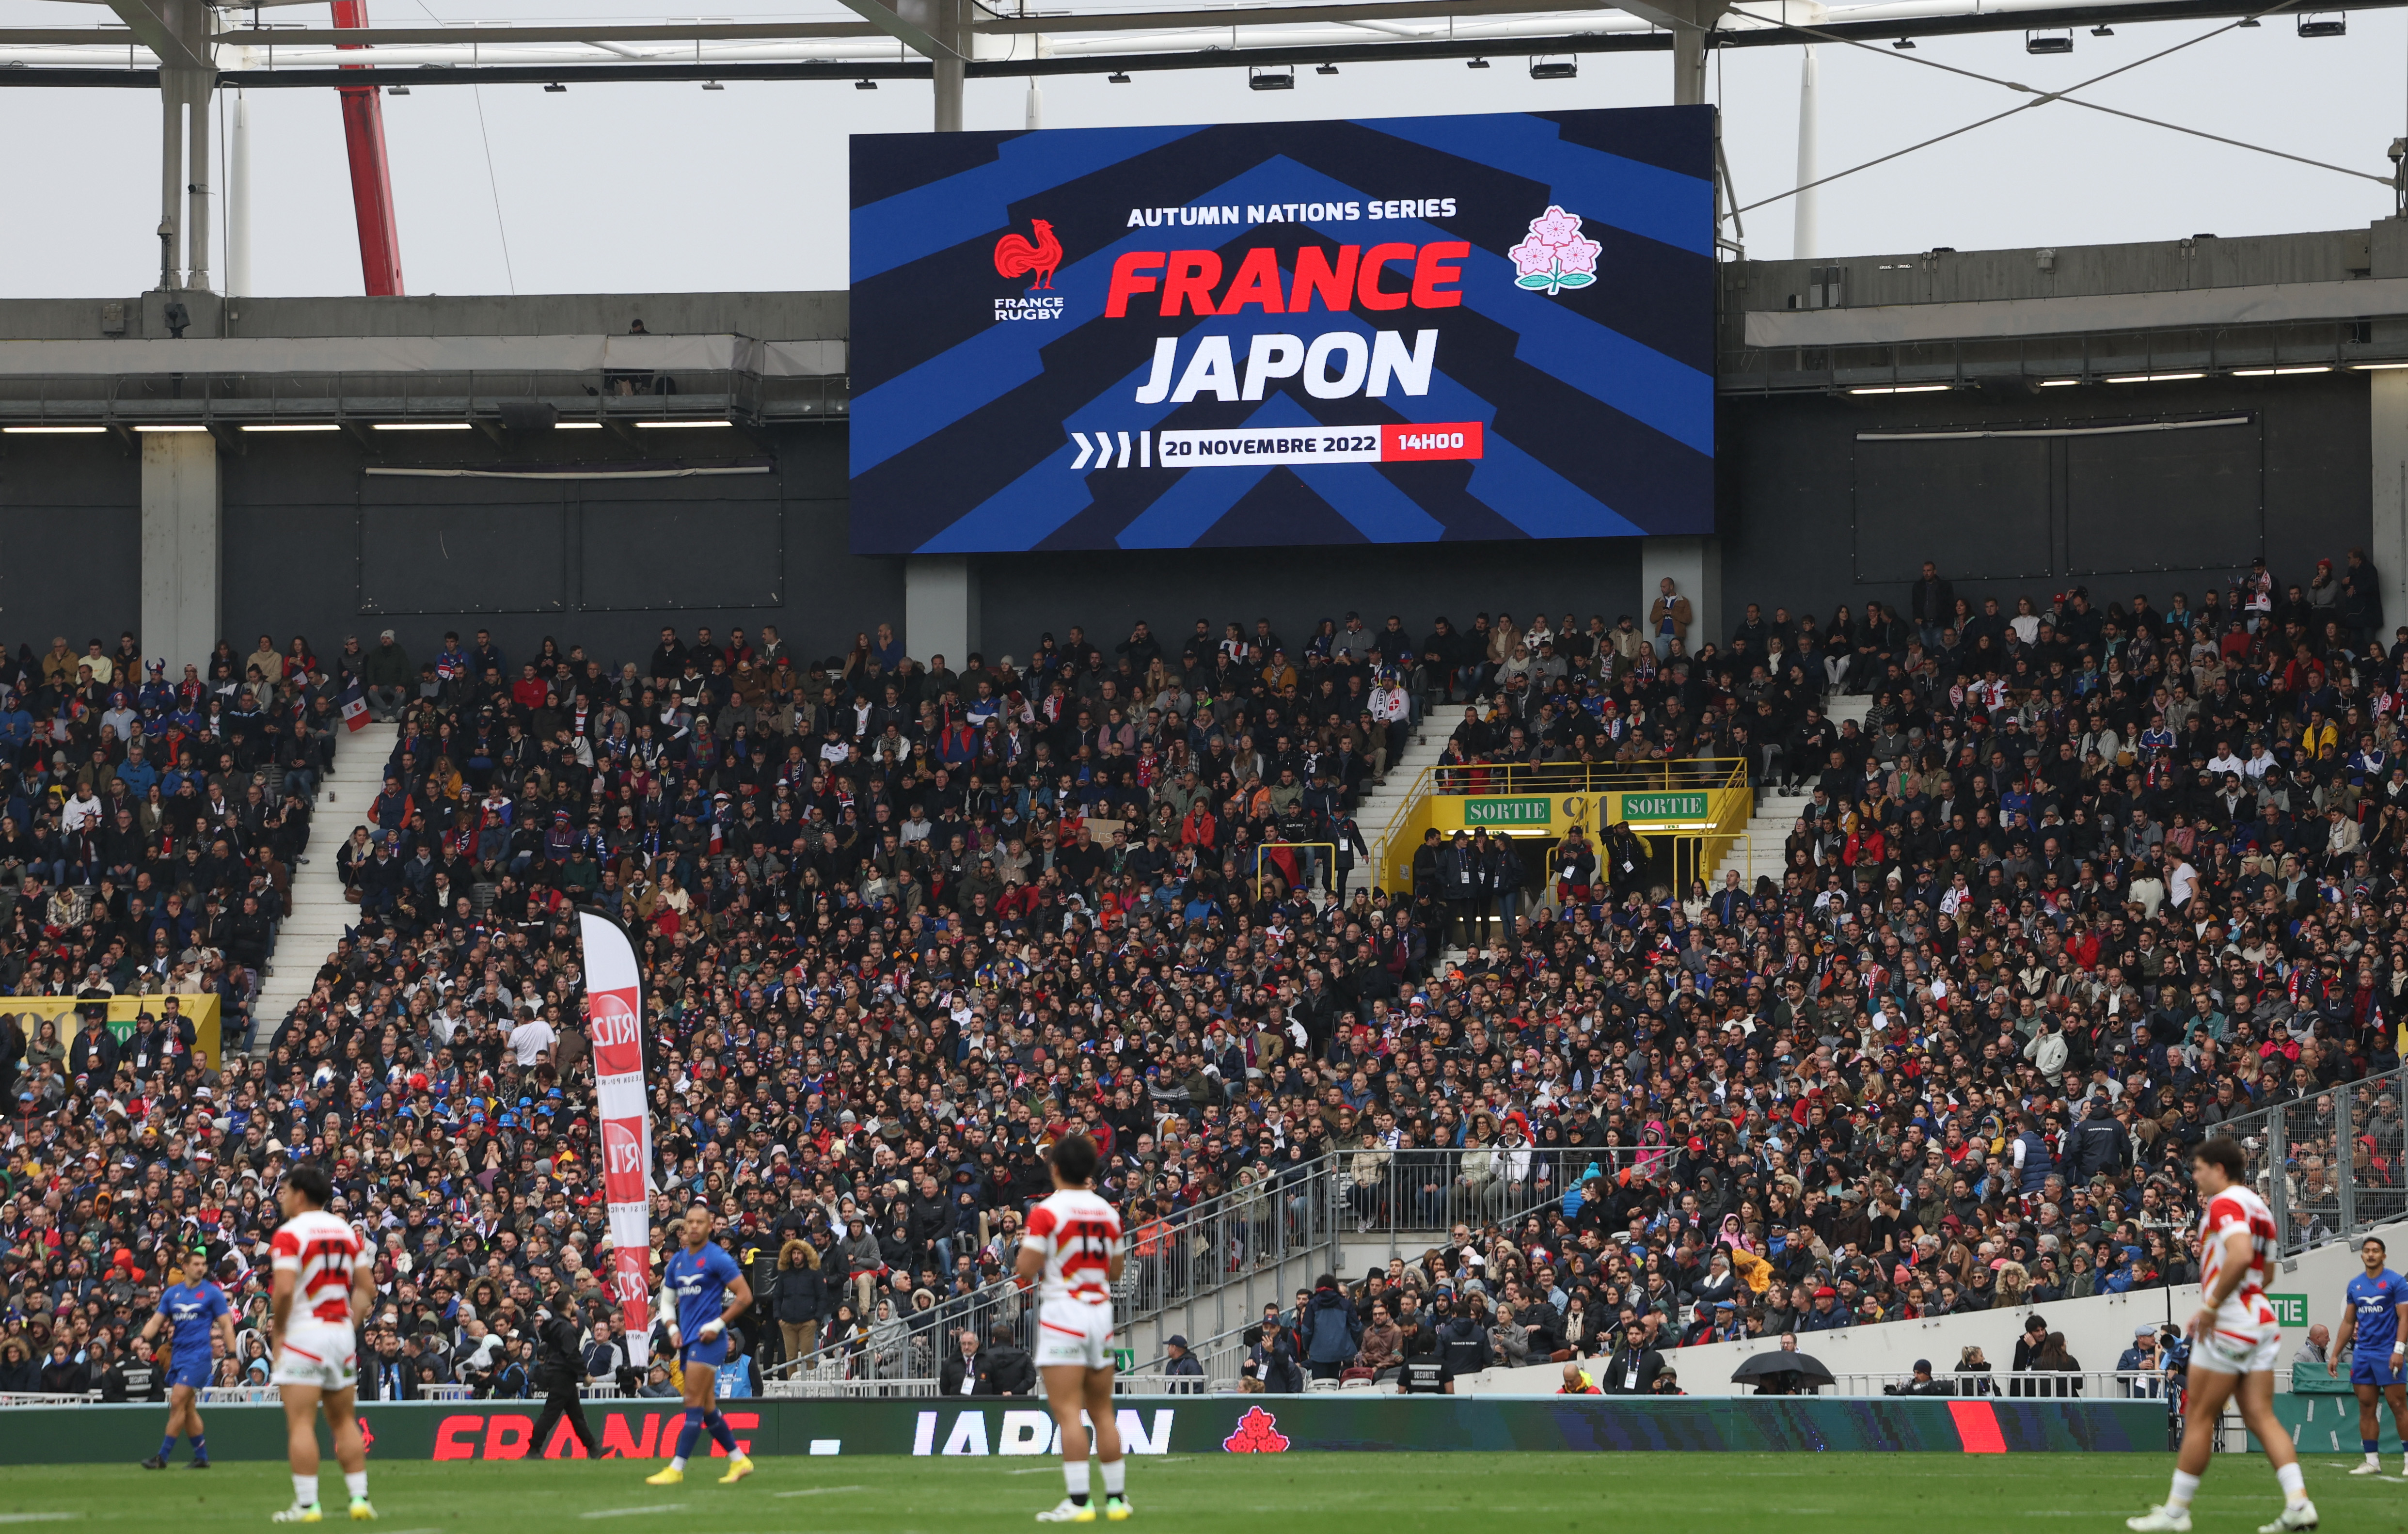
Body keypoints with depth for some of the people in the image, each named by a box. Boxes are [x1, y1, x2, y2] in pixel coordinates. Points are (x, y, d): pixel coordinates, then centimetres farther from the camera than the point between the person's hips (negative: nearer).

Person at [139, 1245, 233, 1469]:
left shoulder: (212, 1293, -1)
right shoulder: (172, 1293, 11)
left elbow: (226, 1325, -1)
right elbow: (156, 1320, 9)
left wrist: (231, 1355, -9)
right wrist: (144, 1338, -11)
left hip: (199, 1355, -6)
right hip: (178, 1356, 6)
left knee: (178, 1402, -13)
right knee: (188, 1408, 8)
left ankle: (163, 1456, -12)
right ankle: (202, 1457, 17)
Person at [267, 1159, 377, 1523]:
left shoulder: (289, 1234, -10)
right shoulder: (347, 1232, 11)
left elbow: (284, 1290, -20)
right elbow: (367, 1288, 9)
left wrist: (278, 1330, -7)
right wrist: (351, 1323, 13)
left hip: (303, 1333, -6)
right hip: (342, 1334, 6)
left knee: (301, 1423, -4)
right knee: (344, 1421, 13)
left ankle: (307, 1504, -7)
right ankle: (359, 1498, 10)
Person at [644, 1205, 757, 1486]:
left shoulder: (718, 1258, -7)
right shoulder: (677, 1261, 13)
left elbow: (745, 1296, -8)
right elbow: (667, 1301, 21)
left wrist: (717, 1325, -13)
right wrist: (673, 1329, 3)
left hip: (708, 1339, -8)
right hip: (687, 1341, 8)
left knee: (694, 1404, -11)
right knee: (707, 1407, 10)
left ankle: (677, 1468, -13)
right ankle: (739, 1460, 20)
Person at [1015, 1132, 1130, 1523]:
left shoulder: (1046, 1212, -9)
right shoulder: (1107, 1213, 8)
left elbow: (1025, 1271, -12)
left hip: (1063, 1311, -6)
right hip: (1101, 1311, 6)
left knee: (1068, 1412, -9)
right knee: (1103, 1411, 12)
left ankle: (1078, 1501, -16)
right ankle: (1116, 1497, 14)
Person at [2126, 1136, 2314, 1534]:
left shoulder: (2225, 1204, -12)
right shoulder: (2259, 1207, 16)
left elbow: (2240, 1255, -29)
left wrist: (2211, 1307, -21)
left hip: (2227, 1330, -9)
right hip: (2262, 1323, 9)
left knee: (2199, 1417, -1)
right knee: (2262, 1418, 5)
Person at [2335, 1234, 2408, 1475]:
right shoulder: (2354, 1285, 13)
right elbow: (2348, 1322, 19)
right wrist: (2335, 1354, 16)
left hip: (2388, 1353, -5)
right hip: (2362, 1353, 5)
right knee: (2366, 1408, 3)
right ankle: (2372, 1461, 5)